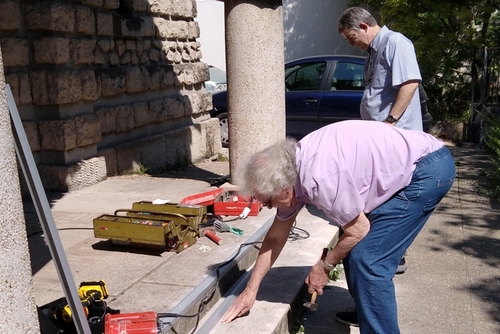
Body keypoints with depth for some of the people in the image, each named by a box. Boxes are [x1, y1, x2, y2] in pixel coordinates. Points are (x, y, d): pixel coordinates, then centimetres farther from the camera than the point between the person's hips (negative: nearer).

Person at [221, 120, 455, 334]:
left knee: (367, 259, -12)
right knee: (354, 248, 15)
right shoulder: (291, 172, -1)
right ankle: (368, 310, 34)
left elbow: (358, 230, -16)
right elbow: (275, 237, 9)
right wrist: (250, 290, 14)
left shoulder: (319, 179, -30)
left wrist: (324, 267, -1)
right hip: (409, 164, 9)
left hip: (428, 169, -9)